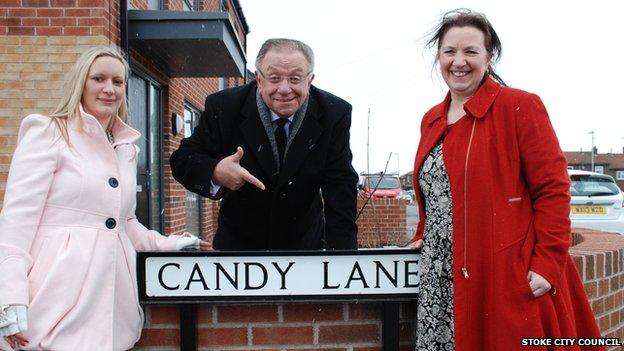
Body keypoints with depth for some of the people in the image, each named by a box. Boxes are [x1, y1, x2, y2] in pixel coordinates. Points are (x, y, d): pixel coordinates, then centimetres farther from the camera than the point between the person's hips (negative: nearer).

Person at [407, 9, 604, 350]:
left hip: (510, 278, -5)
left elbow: (553, 190, -9)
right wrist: (424, 236, 10)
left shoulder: (520, 106, -6)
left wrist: (548, 263, -16)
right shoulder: (431, 120, 13)